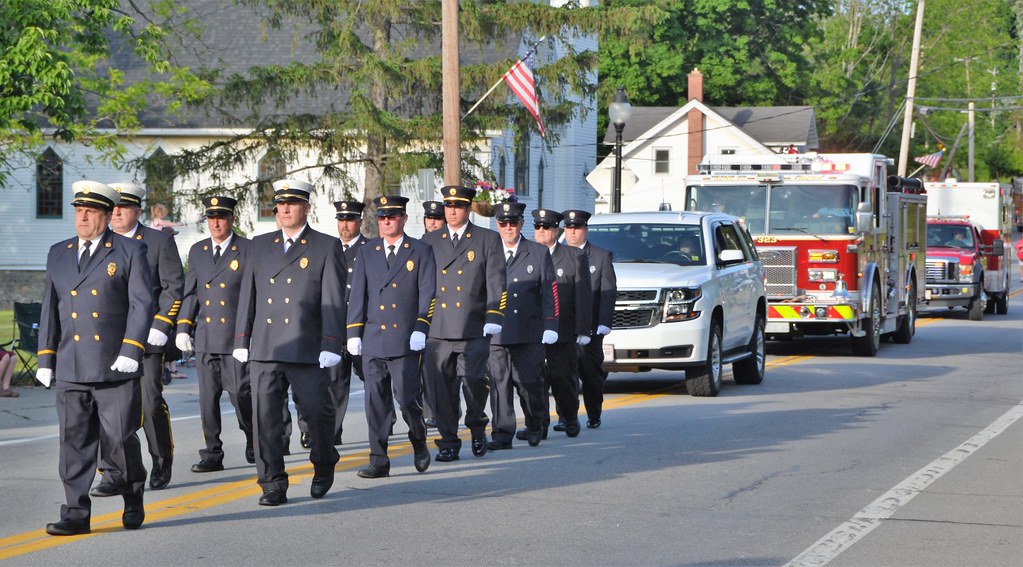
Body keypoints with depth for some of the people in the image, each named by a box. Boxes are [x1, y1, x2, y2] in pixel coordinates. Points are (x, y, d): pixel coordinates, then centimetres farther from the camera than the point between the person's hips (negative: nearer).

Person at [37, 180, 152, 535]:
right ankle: (76, 515, 1)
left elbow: (142, 304, -5)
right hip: (71, 370, 4)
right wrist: (45, 358, 11)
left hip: (115, 366, -4)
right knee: (74, 442, 0)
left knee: (119, 440, -1)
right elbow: (50, 309, 17)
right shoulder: (58, 254, 15)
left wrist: (131, 351, -15)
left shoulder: (130, 252, 1)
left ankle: (133, 500, 21)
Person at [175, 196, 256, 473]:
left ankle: (253, 442, 17)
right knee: (208, 397, 3)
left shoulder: (249, 250, -1)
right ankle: (212, 455, 8)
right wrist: (183, 328, 6)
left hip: (237, 335, -4)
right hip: (205, 338, 4)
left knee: (241, 393, -6)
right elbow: (190, 292, 15)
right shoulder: (197, 251, 14)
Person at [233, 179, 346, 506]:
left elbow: (333, 301, -3)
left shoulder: (327, 247, 3)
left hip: (307, 352, -3)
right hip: (264, 350, 3)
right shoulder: (260, 246, 16)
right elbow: (248, 295, 17)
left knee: (317, 412, -1)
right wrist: (241, 341, 11)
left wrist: (331, 345, -11)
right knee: (264, 415, -3)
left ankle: (324, 466, 26)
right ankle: (273, 485, 1)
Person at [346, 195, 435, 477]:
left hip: (406, 341, -3)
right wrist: (353, 333, 4)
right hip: (373, 339, 3)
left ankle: (419, 444, 20)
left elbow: (428, 294, -1)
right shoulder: (366, 252, 13)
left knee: (406, 398, -6)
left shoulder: (421, 251, 5)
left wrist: (420, 329, -11)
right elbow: (357, 294, 11)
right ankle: (379, 461, 3)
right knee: (376, 401, 0)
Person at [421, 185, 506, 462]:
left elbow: (496, 283, 1)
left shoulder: (488, 240, 7)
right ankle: (448, 443, 8)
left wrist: (493, 318, -10)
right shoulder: (429, 241, 16)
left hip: (473, 329, -3)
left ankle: (477, 427, 13)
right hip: (437, 329, 3)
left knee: (472, 379, -13)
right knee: (441, 387, -1)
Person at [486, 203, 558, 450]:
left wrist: (549, 326, -3)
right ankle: (502, 434, 0)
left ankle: (535, 426, 22)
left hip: (528, 333, -1)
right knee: (499, 382, -4)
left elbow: (550, 292, 5)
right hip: (495, 333, 1)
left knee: (529, 381, 0)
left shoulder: (539, 254, 8)